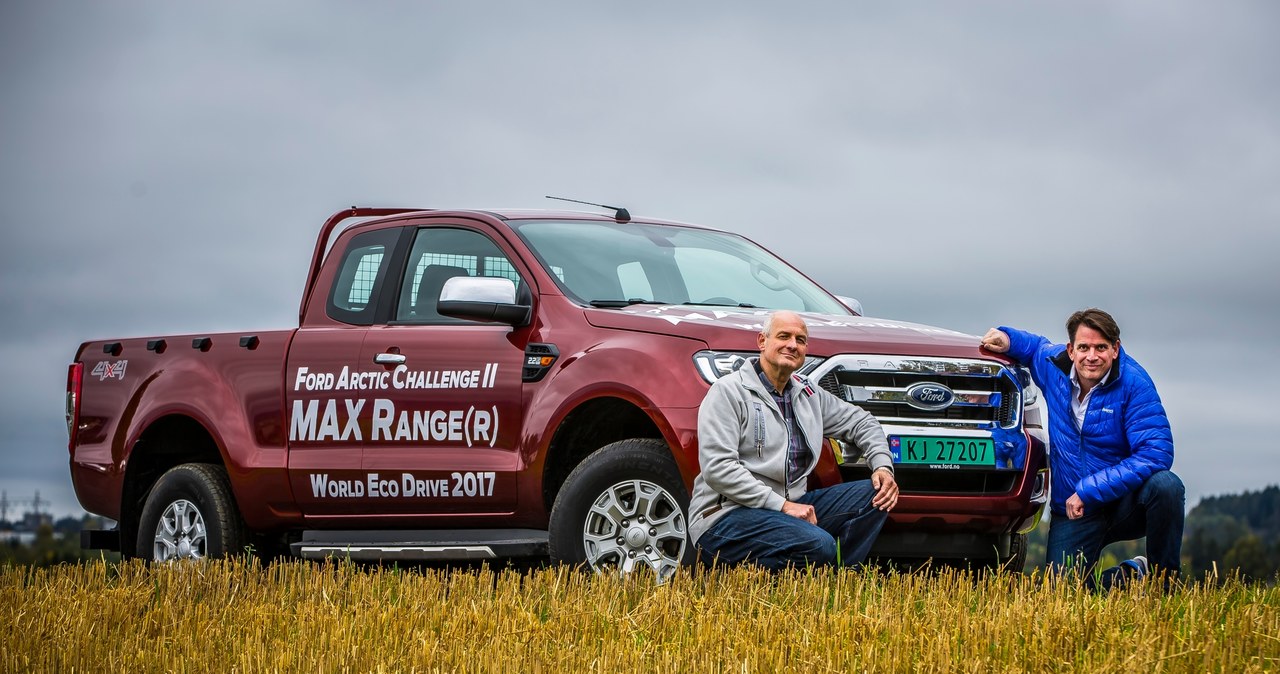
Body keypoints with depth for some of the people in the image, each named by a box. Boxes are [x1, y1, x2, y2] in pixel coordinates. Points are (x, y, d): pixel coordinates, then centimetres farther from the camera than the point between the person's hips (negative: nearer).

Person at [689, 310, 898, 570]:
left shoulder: (807, 393, 16)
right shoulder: (728, 392, -7)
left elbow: (860, 421, 29)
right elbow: (718, 468, -17)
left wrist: (883, 467, 7)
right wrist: (782, 506, -20)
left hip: (789, 506, 8)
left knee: (875, 494, -4)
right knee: (820, 546, -32)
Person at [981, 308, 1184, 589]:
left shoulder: (1133, 383, -16)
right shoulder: (1054, 366, -2)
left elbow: (1156, 453, -27)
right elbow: (1036, 345, 25)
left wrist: (1088, 490, -26)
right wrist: (1007, 338, 1)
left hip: (1124, 503, -3)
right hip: (1073, 513, 3)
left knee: (1165, 485, -35)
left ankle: (1164, 582, -14)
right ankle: (1134, 574, 15)